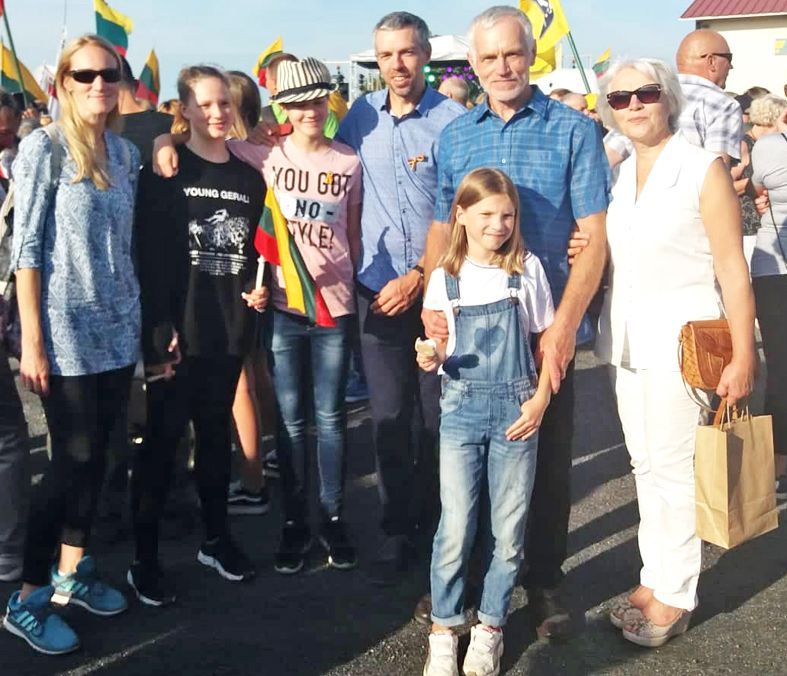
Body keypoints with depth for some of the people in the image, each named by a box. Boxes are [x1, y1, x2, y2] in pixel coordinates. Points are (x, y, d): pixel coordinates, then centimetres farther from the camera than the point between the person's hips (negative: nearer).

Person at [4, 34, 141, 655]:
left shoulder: (127, 153, 9)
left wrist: (141, 318, 11)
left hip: (118, 327, 6)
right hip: (66, 331, -6)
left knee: (95, 453, 11)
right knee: (73, 458, -4)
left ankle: (71, 570, 27)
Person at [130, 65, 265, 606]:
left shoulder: (249, 178, 10)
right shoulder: (165, 172, -4)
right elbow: (149, 257, -10)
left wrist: (256, 288, -2)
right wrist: (159, 332, -16)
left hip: (229, 328, 4)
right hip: (177, 330, -4)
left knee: (216, 432, 15)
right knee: (163, 437, 0)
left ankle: (217, 539, 28)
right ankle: (145, 558, 10)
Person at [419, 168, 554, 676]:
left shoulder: (527, 270, 1)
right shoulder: (446, 278, 1)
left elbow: (548, 341, 6)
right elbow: (440, 349, 7)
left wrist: (540, 400, -4)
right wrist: (432, 359, -16)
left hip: (516, 409, 0)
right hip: (462, 407, 0)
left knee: (509, 529, 5)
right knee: (456, 527, -3)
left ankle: (490, 626, 23)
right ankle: (444, 628, 15)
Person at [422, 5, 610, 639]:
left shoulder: (573, 130, -4)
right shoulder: (455, 136, 7)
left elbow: (593, 236, -8)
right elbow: (442, 229, 11)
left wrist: (564, 325, -18)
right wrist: (433, 301, -7)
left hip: (546, 327, -2)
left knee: (547, 457, 10)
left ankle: (545, 580, 27)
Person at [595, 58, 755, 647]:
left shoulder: (703, 169, -9)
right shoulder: (620, 174, 10)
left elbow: (733, 268, -12)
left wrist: (743, 357, -15)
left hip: (681, 337, -6)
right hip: (628, 337, 6)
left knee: (675, 467, -1)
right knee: (645, 464, 14)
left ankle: (675, 596, 15)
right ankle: (654, 577, 28)